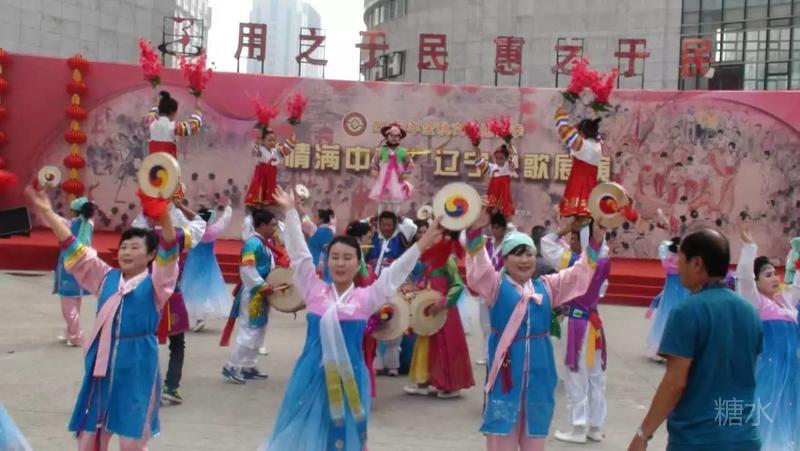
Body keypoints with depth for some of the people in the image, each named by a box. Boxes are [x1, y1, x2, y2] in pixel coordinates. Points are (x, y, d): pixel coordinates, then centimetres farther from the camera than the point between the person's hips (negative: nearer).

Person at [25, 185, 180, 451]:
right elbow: (75, 251, 8)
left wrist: (164, 216, -38)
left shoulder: (155, 284, -4)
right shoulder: (106, 278, 11)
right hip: (102, 364, 5)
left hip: (136, 366, -5)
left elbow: (169, 255, -21)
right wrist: (48, 213, 1)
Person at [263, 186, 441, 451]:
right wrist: (290, 212, -1)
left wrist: (421, 245, -8)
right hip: (312, 374, 1)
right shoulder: (315, 292, 1)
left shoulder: (366, 298, 0)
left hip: (348, 376, 0)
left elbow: (394, 273, -1)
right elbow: (299, 254, 1)